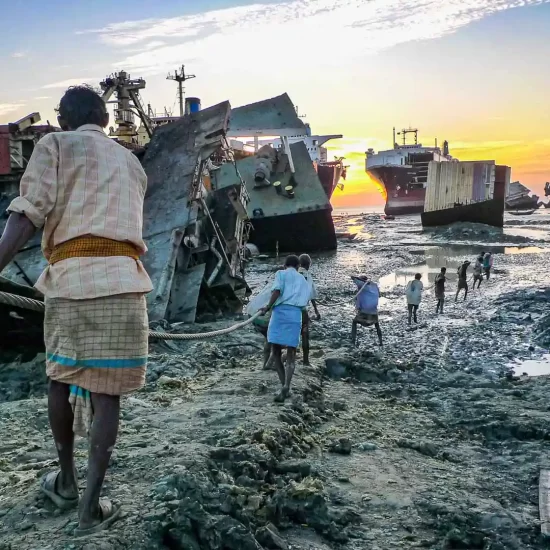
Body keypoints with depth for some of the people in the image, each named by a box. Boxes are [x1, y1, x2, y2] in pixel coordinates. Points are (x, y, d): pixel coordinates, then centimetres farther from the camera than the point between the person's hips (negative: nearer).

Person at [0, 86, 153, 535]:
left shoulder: (54, 144, 9)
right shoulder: (132, 163, 23)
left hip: (70, 276, -2)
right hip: (123, 279, 2)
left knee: (61, 377, 18)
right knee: (105, 393, 5)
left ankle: (66, 482, 32)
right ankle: (91, 506, 6)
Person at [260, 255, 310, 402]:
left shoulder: (281, 274, 11)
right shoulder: (303, 281, 24)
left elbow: (277, 291, -7)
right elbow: (305, 301, 14)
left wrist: (268, 307, -1)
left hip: (280, 312, -3)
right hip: (296, 315, 3)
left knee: (276, 351, 7)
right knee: (291, 353, 2)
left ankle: (285, 387, 4)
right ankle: (286, 386, -19)